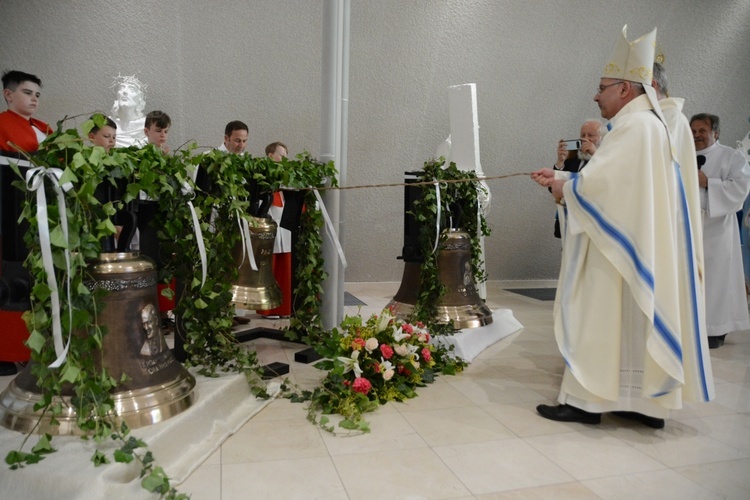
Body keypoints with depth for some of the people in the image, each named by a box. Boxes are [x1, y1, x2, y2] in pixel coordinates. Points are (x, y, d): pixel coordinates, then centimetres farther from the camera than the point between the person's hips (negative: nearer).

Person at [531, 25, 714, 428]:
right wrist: (561, 179, 15)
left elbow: (596, 182, -21)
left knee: (601, 318, -3)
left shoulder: (633, 125, -15)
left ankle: (586, 400, 6)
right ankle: (648, 402, 20)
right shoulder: (648, 124, 17)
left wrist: (564, 189, -2)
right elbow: (610, 180, 19)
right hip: (640, 245, 10)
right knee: (637, 318, 12)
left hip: (618, 246, -10)